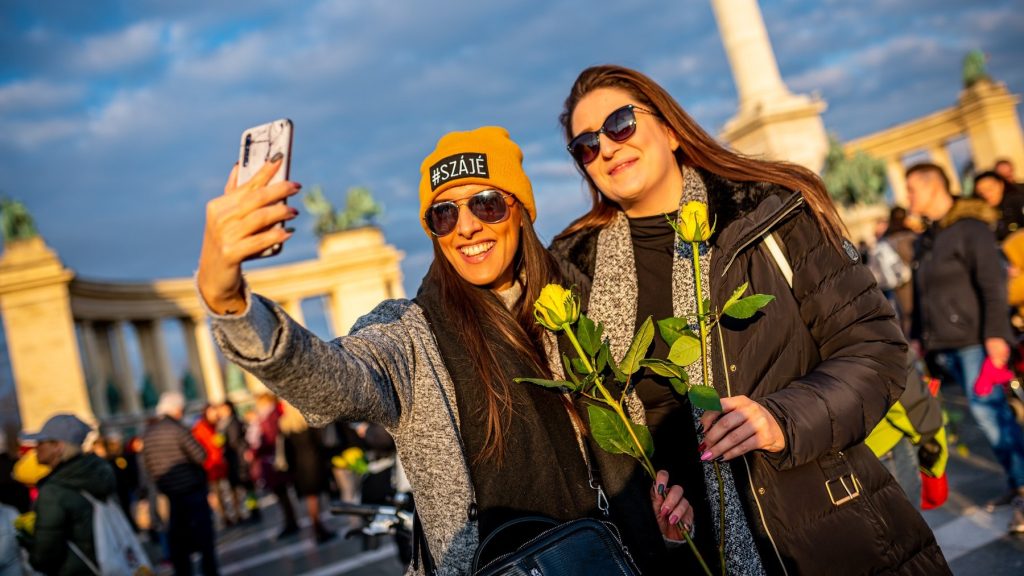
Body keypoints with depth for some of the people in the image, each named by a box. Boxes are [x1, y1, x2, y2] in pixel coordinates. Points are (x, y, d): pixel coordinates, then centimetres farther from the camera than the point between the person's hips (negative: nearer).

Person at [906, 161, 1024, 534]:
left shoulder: (969, 227, -8)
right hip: (945, 345, 8)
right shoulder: (926, 240, 18)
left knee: (985, 407, -12)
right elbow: (922, 294, 22)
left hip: (974, 339, -8)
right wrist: (918, 337, 19)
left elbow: (993, 282, -14)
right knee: (988, 410, 9)